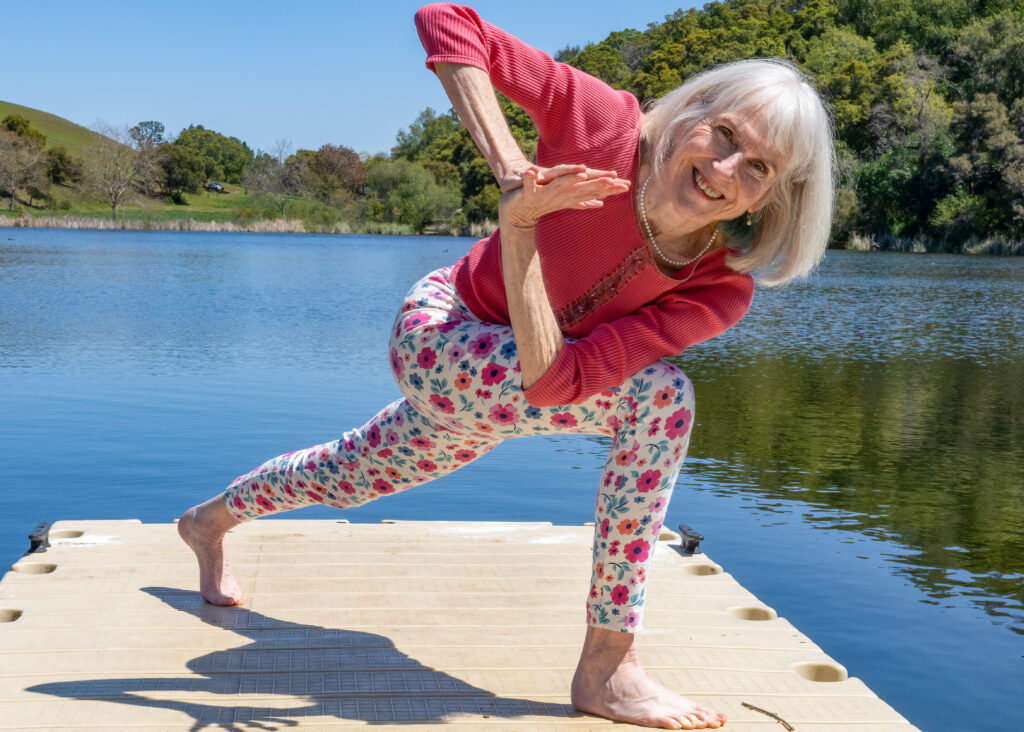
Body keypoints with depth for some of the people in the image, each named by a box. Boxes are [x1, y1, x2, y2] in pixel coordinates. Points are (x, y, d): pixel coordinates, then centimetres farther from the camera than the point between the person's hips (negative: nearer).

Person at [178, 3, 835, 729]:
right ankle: (607, 667, -13)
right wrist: (510, 169, -40)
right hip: (441, 335, -5)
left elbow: (550, 379, -31)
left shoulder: (721, 291, -23)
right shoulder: (607, 125, -31)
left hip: (504, 387, 5)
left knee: (349, 477, 28)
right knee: (661, 395, -26)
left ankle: (210, 521, 62)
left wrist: (521, 228, -38)